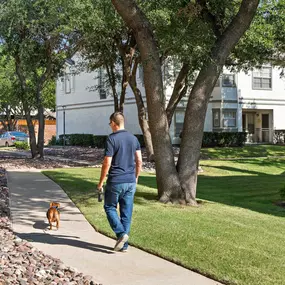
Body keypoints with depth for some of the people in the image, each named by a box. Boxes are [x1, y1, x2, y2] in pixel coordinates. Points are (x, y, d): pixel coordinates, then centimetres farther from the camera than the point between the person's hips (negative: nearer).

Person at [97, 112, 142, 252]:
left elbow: (107, 163, -14)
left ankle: (121, 233, -6)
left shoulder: (112, 139, -12)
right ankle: (124, 244, 13)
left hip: (115, 182, -5)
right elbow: (139, 161, 8)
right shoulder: (133, 138, 7)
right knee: (127, 212, 10)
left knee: (110, 207, 12)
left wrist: (101, 182, -4)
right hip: (130, 182, 5)